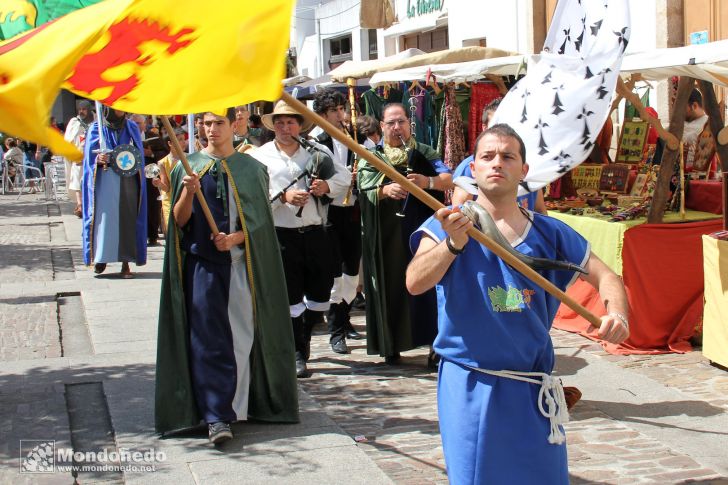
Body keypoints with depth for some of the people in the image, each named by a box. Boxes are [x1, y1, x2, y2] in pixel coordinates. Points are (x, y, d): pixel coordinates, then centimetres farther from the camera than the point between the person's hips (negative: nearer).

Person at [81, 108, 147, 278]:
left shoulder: (132, 128, 11)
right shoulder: (97, 128, 4)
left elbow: (139, 155, 13)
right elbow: (90, 157, 0)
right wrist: (99, 160, -21)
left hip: (128, 182, 2)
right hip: (105, 182, -2)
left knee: (127, 219, -2)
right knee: (104, 218, -7)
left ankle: (126, 263, 1)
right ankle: (100, 257, 4)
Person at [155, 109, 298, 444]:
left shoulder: (250, 169, 7)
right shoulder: (188, 167, 7)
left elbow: (260, 220, 5)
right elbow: (179, 221, 2)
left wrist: (236, 237, -13)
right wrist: (188, 192, -17)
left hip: (241, 263, 1)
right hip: (202, 263, -1)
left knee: (242, 336, 2)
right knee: (208, 338, -7)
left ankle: (238, 406, 15)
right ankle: (216, 417, -8)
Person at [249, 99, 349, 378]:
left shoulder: (318, 152, 10)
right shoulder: (259, 157, 1)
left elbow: (344, 178, 7)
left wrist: (327, 185, -12)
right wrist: (283, 196, -20)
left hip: (315, 233, 3)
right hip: (282, 236, -3)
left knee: (320, 292, 11)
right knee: (290, 297, 2)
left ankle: (304, 337, 37)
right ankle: (298, 354, 13)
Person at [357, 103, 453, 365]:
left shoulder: (424, 153, 8)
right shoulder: (372, 157, 8)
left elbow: (449, 180, -4)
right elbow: (364, 191, -3)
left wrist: (428, 181, -25)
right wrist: (386, 190, -24)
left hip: (422, 230, 0)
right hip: (386, 235, 0)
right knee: (390, 285, -1)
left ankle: (435, 343, -3)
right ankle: (391, 345, 7)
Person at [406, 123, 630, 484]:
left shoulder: (549, 233, 5)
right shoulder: (447, 223, -4)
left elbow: (605, 277, 9)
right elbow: (415, 283, -19)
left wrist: (617, 315, -13)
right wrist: (453, 243, -37)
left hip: (532, 388, 3)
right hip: (470, 386, -3)